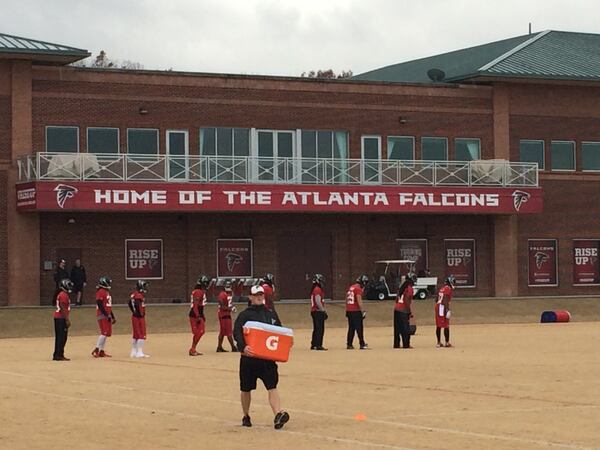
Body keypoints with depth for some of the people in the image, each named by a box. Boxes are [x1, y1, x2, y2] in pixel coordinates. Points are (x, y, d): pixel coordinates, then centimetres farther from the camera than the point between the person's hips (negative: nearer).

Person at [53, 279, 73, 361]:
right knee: (62, 337, -9)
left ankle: (56, 355, 17)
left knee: (59, 337, 13)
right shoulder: (64, 295, -14)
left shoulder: (60, 294, 18)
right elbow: (63, 308, -20)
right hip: (61, 318, -10)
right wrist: (67, 320, -20)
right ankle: (59, 355, -10)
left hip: (57, 318, 10)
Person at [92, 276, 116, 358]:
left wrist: (113, 317, 22)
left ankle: (101, 351, 11)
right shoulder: (101, 292, -12)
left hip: (107, 316, 10)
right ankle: (96, 350, -14)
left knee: (107, 333, 8)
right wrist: (107, 315, -21)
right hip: (102, 315, -10)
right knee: (104, 332, -15)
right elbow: (100, 305, -19)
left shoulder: (107, 292, 18)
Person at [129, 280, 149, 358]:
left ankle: (133, 352, 21)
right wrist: (140, 314, -19)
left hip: (134, 316, 9)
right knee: (142, 335, -4)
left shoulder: (133, 294, 11)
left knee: (136, 335, 16)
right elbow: (137, 305, -30)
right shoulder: (139, 295, -17)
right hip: (140, 317, -9)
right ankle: (140, 352, -5)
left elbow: (130, 304, 18)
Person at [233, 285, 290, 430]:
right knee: (246, 389, 10)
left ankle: (278, 415, -25)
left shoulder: (270, 314, 14)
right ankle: (246, 417, 27)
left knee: (272, 387, -12)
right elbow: (237, 333, -14)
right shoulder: (244, 315, -2)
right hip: (249, 357, -2)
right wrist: (243, 347, -32)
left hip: (268, 357, 2)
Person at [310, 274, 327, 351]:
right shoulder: (318, 289, -13)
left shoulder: (313, 290, 17)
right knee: (320, 329, -9)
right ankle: (318, 345, -12)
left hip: (314, 311, 10)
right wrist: (324, 311, -15)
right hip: (318, 312, -10)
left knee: (316, 329, 14)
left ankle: (313, 345, 18)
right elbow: (318, 302, -20)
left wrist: (323, 311, 20)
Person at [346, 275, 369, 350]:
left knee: (351, 328, 13)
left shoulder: (350, 288, 15)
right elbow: (359, 301, -18)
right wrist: (363, 311, -16)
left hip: (349, 311, 8)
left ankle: (349, 344, 13)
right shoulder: (358, 289, -11)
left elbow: (347, 300, 21)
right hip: (356, 311, -8)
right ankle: (362, 344, -3)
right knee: (359, 328, -4)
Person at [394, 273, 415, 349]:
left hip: (396, 309, 8)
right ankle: (406, 345, -5)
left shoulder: (401, 287, 15)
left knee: (397, 328, 12)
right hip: (403, 311, -8)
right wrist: (409, 312, -13)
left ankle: (396, 344, 15)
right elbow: (407, 301, -16)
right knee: (405, 328, -4)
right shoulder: (409, 289, -9)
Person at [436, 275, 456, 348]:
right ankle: (447, 343, -4)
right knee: (446, 326, -5)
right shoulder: (448, 289, -9)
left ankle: (439, 342, 16)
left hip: (438, 306, 9)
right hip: (443, 307, -9)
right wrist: (447, 310, -22)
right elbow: (445, 300, -19)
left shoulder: (442, 289, 18)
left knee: (438, 325, 11)